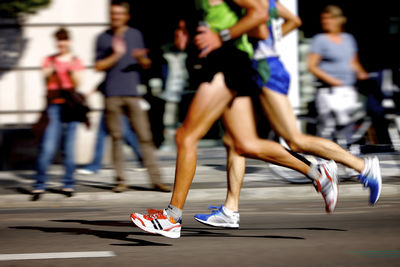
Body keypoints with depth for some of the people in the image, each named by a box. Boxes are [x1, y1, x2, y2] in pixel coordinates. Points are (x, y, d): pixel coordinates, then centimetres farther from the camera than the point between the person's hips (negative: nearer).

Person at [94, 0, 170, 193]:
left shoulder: (136, 35, 13)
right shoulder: (103, 38, 10)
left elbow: (146, 65, 14)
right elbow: (99, 66, 3)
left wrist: (141, 59, -8)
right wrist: (116, 55, -10)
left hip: (133, 93, 0)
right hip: (112, 95, 0)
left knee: (144, 136, -6)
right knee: (116, 137, -1)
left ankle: (156, 179, -8)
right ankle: (120, 180, 4)